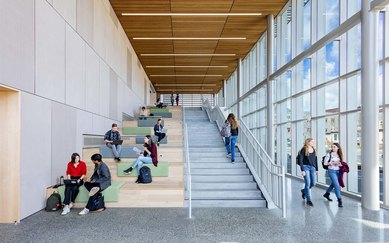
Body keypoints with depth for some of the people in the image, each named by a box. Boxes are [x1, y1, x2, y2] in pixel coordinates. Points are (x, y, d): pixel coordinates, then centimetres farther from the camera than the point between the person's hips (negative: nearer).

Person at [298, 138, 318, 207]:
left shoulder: (314, 150, 11)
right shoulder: (304, 150, -6)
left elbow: (316, 160, 17)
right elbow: (301, 160, -9)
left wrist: (316, 169, 14)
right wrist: (302, 170, -15)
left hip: (313, 168, 6)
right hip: (306, 167, -6)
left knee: (313, 183, 5)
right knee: (308, 184, -7)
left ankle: (304, 191, 35)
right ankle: (308, 200, 3)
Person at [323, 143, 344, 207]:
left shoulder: (339, 155, 8)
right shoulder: (329, 154, -7)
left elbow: (340, 163, 16)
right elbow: (325, 163, -6)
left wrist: (340, 164, -7)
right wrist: (333, 163, -18)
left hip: (338, 171, 6)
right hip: (332, 171, -6)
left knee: (333, 184, 18)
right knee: (337, 185, -12)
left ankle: (326, 194, 41)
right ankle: (339, 200, -7)